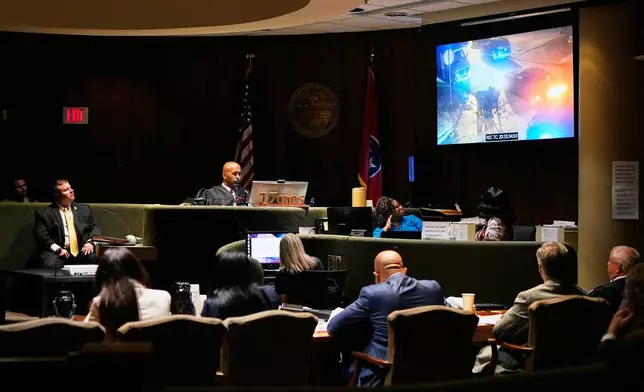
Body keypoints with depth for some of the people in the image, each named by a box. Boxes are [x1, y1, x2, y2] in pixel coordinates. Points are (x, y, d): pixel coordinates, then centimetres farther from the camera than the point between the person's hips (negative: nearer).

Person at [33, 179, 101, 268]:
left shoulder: (84, 209, 19)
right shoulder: (44, 213, 7)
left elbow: (94, 228, 17)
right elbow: (41, 236, -1)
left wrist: (90, 242, -5)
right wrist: (57, 249, -16)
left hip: (82, 251, 3)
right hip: (57, 253, -3)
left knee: (96, 259, -29)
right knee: (51, 265, -36)